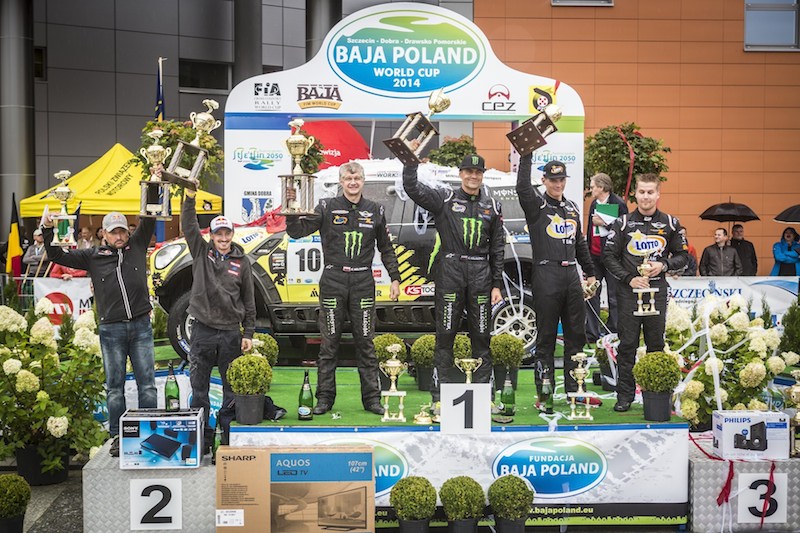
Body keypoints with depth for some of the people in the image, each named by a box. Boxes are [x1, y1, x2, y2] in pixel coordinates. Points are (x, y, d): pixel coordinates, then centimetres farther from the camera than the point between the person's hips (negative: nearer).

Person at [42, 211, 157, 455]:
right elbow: (57, 255, 8)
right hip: (111, 330, 0)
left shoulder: (137, 246, 9)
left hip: (141, 326, 0)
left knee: (147, 383, 3)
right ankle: (117, 436, 12)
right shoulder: (93, 256, 7)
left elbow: (149, 220, 7)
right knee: (114, 386, 5)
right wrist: (48, 230, -5)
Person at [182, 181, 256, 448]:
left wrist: (248, 333, 4)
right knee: (199, 387, 3)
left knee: (232, 386, 6)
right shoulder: (201, 252, 6)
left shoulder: (241, 262, 6)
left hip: (231, 332, 0)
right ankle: (202, 436, 12)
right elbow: (188, 226, -7)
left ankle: (230, 435, 16)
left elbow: (249, 301, 8)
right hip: (203, 330, 0)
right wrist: (190, 197, -20)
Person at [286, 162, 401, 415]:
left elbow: (386, 248, 17)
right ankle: (324, 398, 10)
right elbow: (297, 231, -2)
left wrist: (395, 278, 11)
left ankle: (372, 398, 10)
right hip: (333, 282, -1)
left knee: (366, 342, 4)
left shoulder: (375, 211, 10)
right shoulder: (327, 207, 3)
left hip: (363, 282, 1)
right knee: (329, 343, 3)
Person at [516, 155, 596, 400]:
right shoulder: (536, 205, -1)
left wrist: (590, 272, 24)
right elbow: (522, 187, -22)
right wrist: (527, 155, -25)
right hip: (546, 275, -6)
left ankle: (575, 389, 15)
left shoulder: (573, 208, 18)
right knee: (546, 336, -1)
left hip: (571, 274, 6)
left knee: (576, 334, 8)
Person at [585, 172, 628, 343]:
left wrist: (604, 223, -17)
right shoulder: (594, 204, 14)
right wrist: (587, 254, 17)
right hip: (594, 256, 7)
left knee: (614, 297, 1)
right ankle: (591, 334, 8)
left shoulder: (619, 204, -8)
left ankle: (613, 333, 8)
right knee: (591, 295, 4)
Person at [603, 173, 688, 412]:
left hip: (658, 290, 1)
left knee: (656, 343, 6)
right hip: (629, 291, -1)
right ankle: (624, 396, 7)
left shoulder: (670, 224, 7)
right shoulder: (622, 223, 3)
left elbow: (683, 256, 13)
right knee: (627, 344, 0)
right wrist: (629, 278, -8)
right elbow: (609, 256, 3)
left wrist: (664, 265, -6)